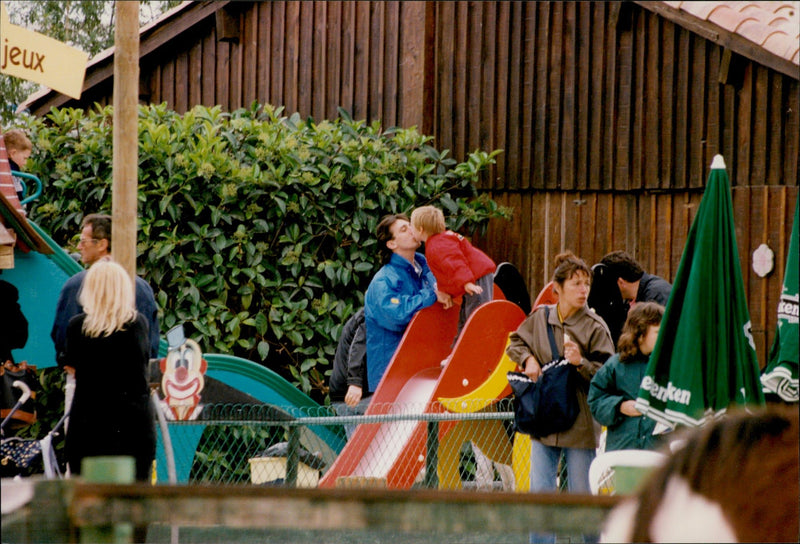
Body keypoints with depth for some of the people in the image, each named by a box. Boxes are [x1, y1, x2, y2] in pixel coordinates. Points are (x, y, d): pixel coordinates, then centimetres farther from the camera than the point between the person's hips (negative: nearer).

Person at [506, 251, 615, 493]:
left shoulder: (595, 327, -7)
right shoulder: (540, 317, 4)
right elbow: (515, 343, 22)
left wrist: (581, 363, -22)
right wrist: (528, 358, 2)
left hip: (580, 425, -3)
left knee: (581, 496, 2)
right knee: (540, 491, 2)